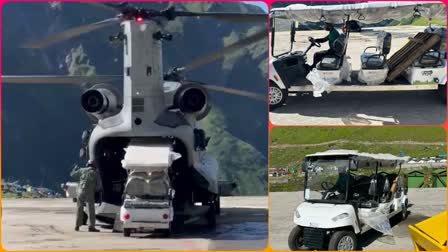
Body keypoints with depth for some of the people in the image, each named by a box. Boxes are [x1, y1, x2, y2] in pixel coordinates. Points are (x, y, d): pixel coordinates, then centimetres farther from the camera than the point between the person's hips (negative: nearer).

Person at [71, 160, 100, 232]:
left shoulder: (82, 170, 8)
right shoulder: (95, 173, 3)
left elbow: (72, 174, 18)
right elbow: (97, 184, 0)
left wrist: (75, 168, 36)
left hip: (81, 191, 3)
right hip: (90, 193, -3)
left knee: (79, 209, 11)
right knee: (91, 210, 0)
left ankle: (77, 226, 12)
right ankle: (91, 226, -5)